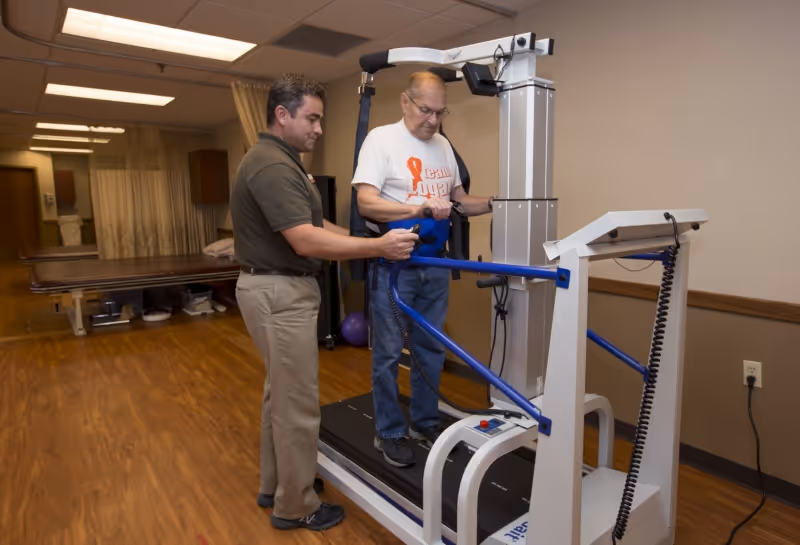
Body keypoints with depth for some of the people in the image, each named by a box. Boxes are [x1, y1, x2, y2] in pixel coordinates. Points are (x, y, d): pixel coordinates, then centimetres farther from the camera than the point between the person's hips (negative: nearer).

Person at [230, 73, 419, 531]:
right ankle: (295, 506, 19)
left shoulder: (284, 162, 15)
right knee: (298, 403, 1)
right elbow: (307, 242, -29)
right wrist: (378, 248, -28)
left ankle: (274, 485, 37)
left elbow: (314, 223, 14)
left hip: (279, 290, 11)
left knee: (281, 392, 20)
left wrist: (368, 240, 6)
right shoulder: (272, 166, -20)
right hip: (280, 293, -11)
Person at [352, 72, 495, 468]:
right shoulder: (381, 138, -8)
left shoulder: (443, 145, 11)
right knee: (388, 352, 4)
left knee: (432, 347, 14)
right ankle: (389, 432, 21)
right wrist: (421, 209, -29)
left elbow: (459, 199, 16)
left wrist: (493, 204, -1)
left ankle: (425, 422, 32)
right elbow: (366, 203, -19)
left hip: (436, 261, 6)